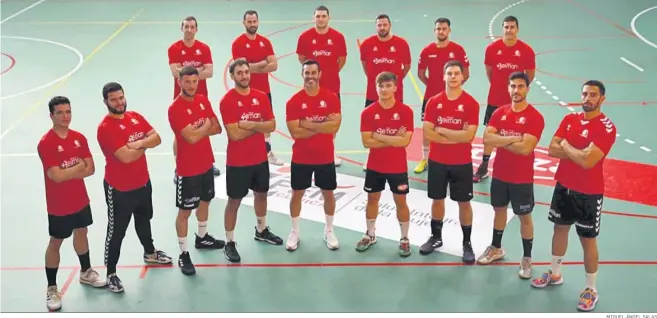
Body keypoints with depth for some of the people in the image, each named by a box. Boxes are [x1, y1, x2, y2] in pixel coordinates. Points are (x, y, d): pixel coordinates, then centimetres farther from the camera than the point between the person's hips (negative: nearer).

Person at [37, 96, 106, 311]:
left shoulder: (79, 138, -2)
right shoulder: (45, 143, -21)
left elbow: (90, 169, -4)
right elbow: (56, 176, -27)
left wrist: (68, 172, -18)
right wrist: (78, 167, -14)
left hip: (81, 199, 6)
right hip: (58, 205, -6)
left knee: (81, 233, 22)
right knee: (55, 243, 5)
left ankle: (86, 272, 44)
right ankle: (51, 289, 16)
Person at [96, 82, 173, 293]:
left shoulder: (135, 117, 2)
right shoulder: (105, 128, -22)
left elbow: (156, 138, -3)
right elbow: (126, 156, -30)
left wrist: (138, 143, -21)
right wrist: (144, 146, -12)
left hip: (143, 182, 8)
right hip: (119, 189, -8)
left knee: (144, 220, 28)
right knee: (116, 231, 2)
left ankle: (150, 253, 50)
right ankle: (111, 274, 14)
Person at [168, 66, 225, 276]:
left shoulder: (203, 101, 2)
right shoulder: (175, 109, -21)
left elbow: (217, 128, 0)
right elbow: (191, 138, -28)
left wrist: (198, 130, -16)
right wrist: (206, 125, -11)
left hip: (206, 163, 8)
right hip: (188, 169, -8)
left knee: (205, 201, 23)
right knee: (185, 211, 1)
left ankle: (202, 238, 45)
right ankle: (183, 255, 10)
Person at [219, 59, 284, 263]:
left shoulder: (261, 97, 2)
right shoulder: (227, 101, -15)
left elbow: (271, 125, -4)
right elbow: (234, 134, -22)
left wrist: (251, 125, -20)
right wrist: (259, 127, -12)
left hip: (260, 158, 6)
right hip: (237, 161, -6)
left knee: (261, 194, 22)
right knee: (234, 201, 3)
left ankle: (261, 231, 43)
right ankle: (229, 243, 13)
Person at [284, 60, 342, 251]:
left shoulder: (331, 98, -6)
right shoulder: (294, 101, -8)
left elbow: (335, 126, -17)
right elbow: (295, 132, -16)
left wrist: (307, 124, -19)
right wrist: (322, 126, -17)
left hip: (325, 158, 1)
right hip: (301, 158, 0)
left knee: (328, 193, 12)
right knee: (297, 194, 9)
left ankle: (329, 231, 30)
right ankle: (294, 232, 25)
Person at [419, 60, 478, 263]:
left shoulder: (471, 103, -9)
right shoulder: (433, 102, -3)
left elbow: (469, 136, -19)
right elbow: (428, 134, -10)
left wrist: (441, 130, -15)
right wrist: (456, 136, -15)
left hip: (462, 163, -2)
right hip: (437, 161, 2)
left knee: (464, 203, 7)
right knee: (437, 200, 14)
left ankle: (467, 243, 19)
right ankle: (436, 237, 32)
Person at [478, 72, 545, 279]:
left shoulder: (535, 117, -15)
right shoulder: (499, 113, 0)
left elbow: (525, 148, -26)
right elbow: (487, 139, -12)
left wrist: (500, 141, -16)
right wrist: (513, 139, -22)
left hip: (522, 178, -5)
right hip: (499, 175, 5)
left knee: (524, 217, 8)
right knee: (499, 210, 21)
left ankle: (526, 259, 20)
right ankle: (496, 248, 39)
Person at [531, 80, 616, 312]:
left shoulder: (606, 127, -19)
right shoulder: (569, 119, 2)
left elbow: (587, 161, -28)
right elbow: (551, 150, -4)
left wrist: (566, 146, -12)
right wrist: (577, 151, -18)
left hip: (589, 193, -6)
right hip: (563, 186, 6)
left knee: (588, 240, 3)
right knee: (560, 228, 20)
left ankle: (591, 290, 17)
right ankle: (555, 274, 39)